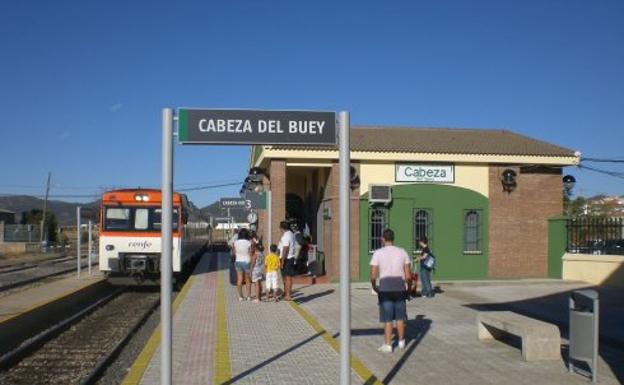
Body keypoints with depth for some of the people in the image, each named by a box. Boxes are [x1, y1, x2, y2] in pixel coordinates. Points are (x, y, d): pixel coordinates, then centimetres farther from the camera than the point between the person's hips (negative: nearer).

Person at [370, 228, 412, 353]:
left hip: (385, 287, -2)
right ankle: (401, 341, 29)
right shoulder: (402, 252, 2)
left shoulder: (378, 253, -5)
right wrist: (409, 288, 17)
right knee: (400, 316, 16)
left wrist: (374, 287, 11)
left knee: (387, 318, 5)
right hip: (400, 286, 2)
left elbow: (373, 276, -7)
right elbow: (408, 275, 1)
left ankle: (388, 345, 7)